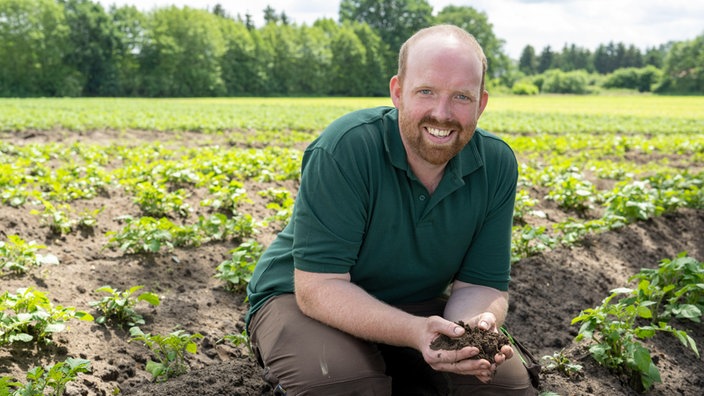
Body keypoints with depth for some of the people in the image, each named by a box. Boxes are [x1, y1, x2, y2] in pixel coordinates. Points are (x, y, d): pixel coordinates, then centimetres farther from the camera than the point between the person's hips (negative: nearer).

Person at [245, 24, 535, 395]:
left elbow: (480, 283, -7)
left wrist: (472, 325, -31)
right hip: (303, 299, -5)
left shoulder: (497, 166, -11)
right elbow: (318, 286, -27)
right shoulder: (345, 150, -27)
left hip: (412, 306, 5)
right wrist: (413, 332, -41)